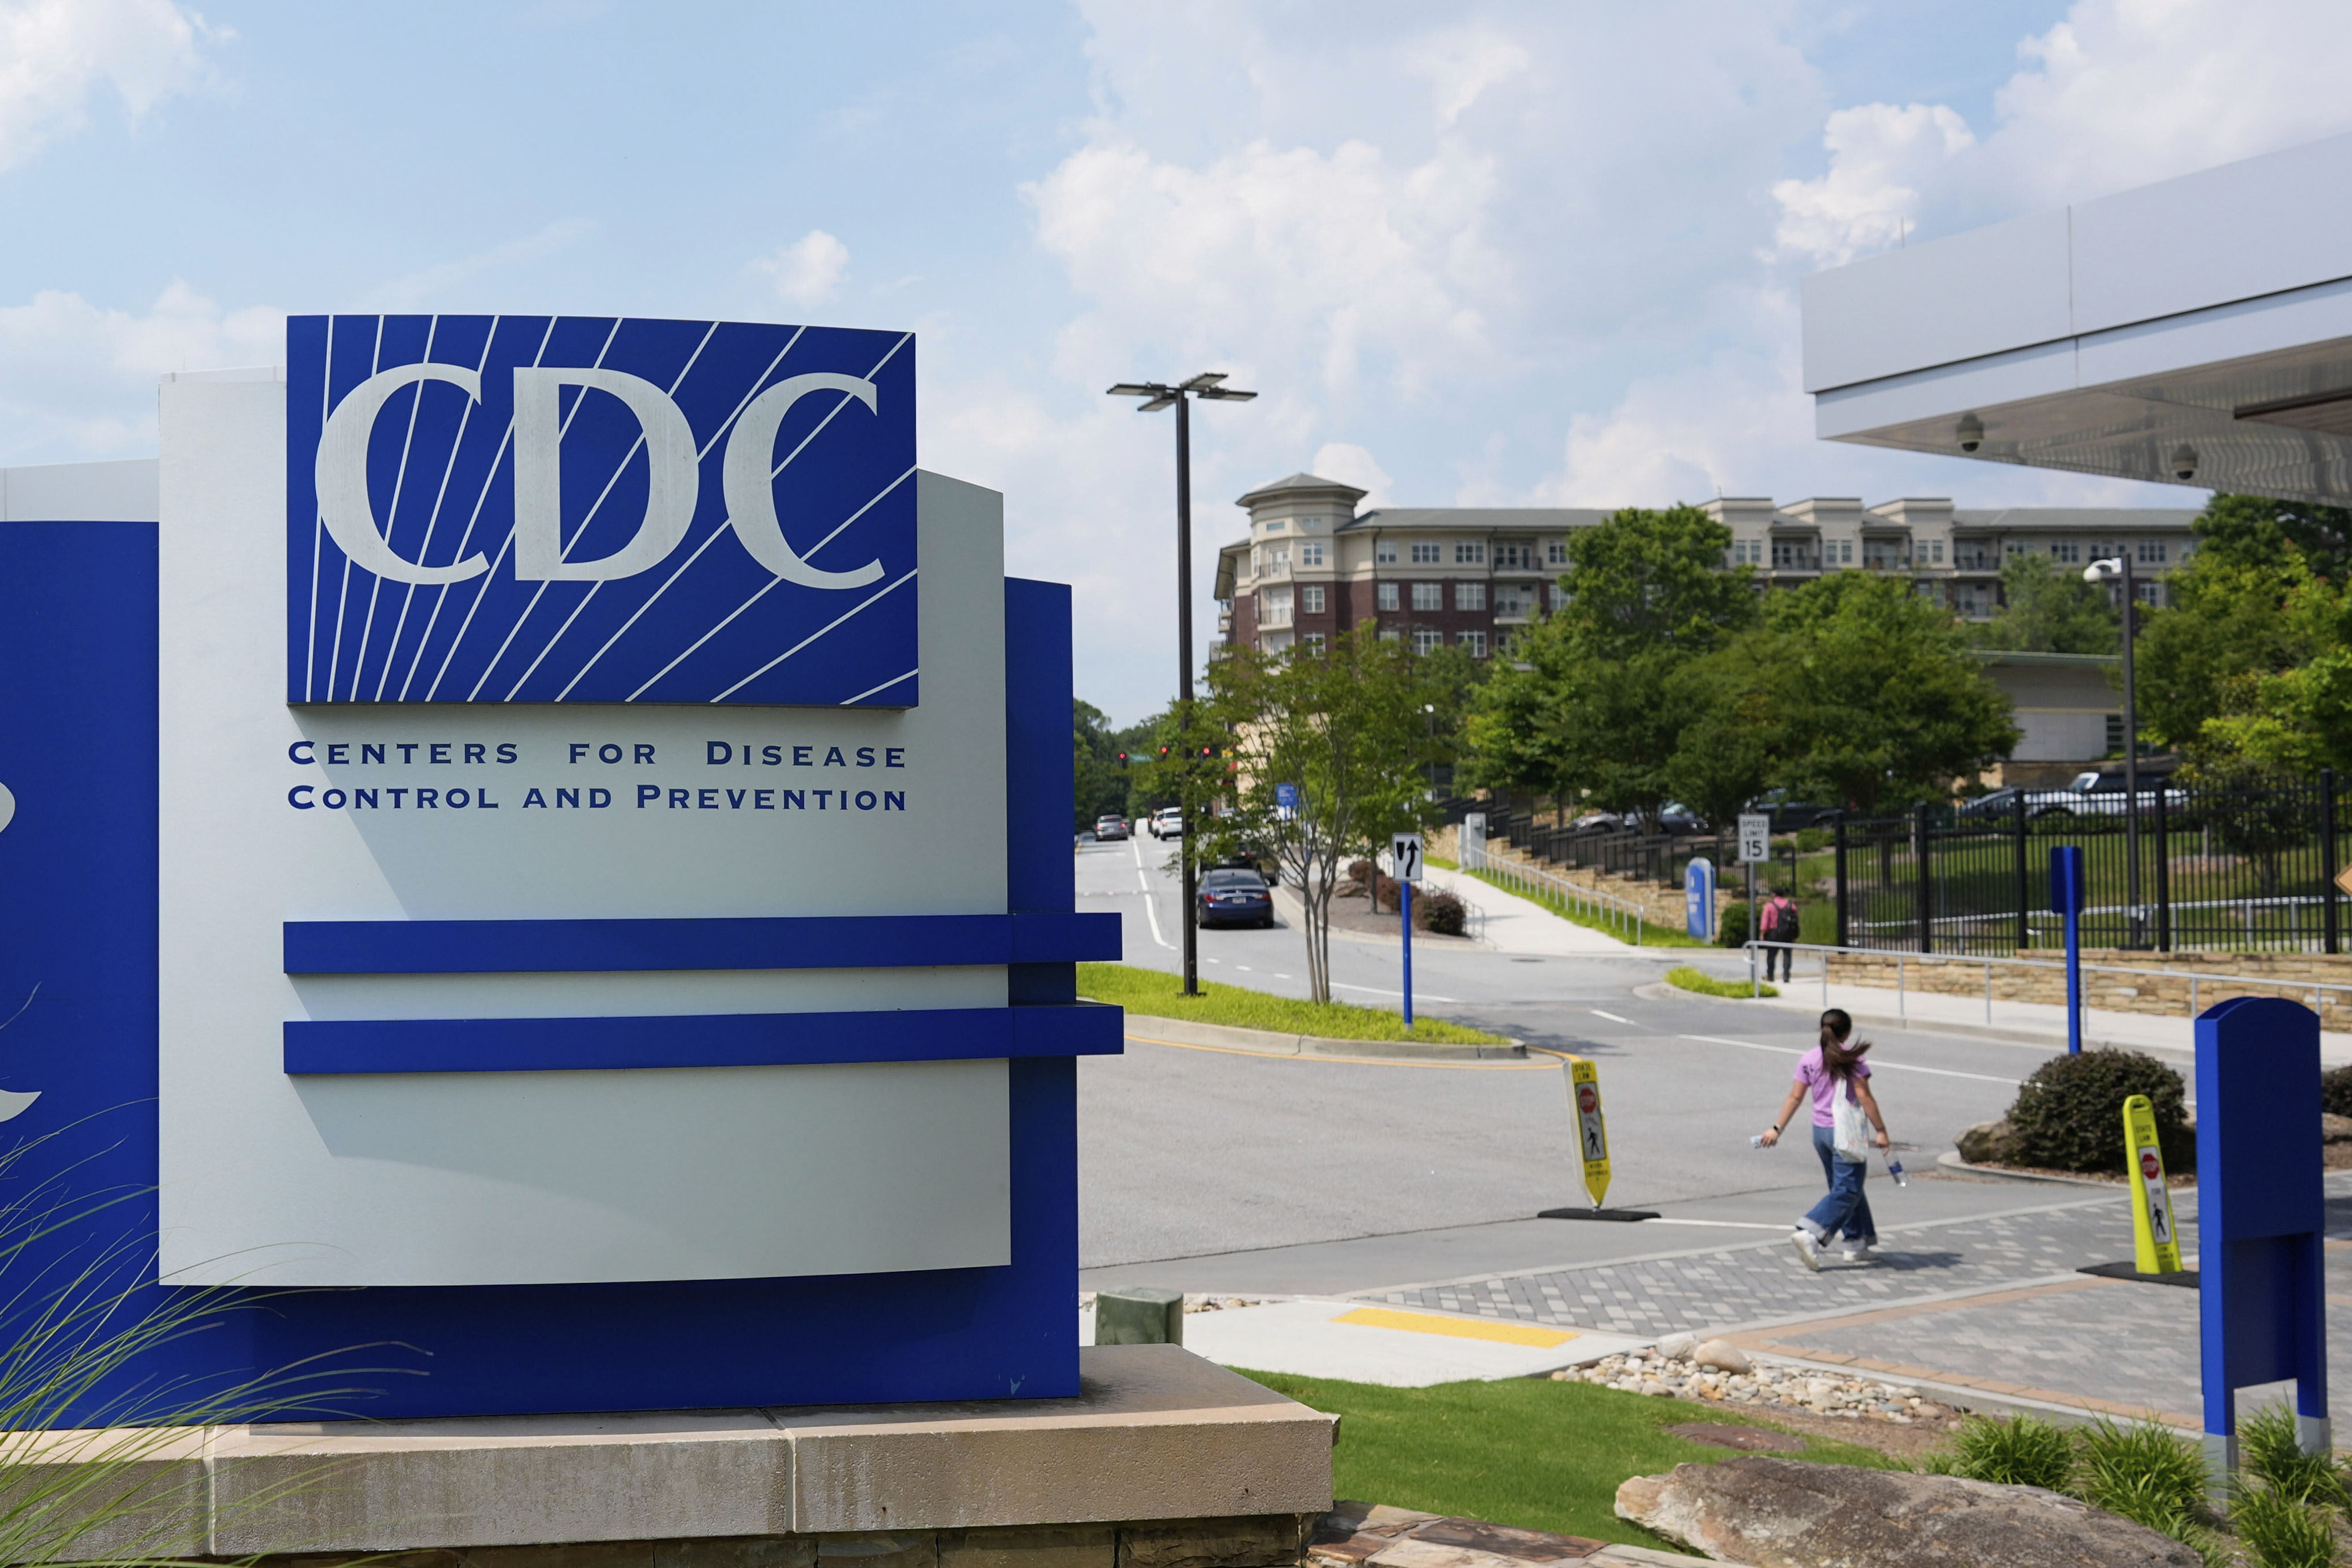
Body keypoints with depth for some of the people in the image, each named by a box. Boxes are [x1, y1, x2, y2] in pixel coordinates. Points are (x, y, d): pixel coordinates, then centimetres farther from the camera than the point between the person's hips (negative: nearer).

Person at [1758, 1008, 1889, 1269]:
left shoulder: (1808, 1059, 5)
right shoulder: (1852, 1058, -9)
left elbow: (1795, 1096, 2)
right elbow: (1864, 1096, -13)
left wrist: (1777, 1129, 6)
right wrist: (1881, 1130, -9)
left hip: (1820, 1131, 6)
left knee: (1849, 1189, 19)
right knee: (1846, 1191, -5)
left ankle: (1857, 1243, 21)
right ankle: (1808, 1233, -22)